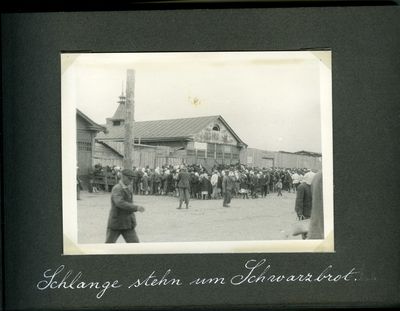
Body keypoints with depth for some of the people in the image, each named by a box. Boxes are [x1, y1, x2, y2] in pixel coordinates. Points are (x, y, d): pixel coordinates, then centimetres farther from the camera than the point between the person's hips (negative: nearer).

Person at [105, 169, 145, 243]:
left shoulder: (128, 188, 9)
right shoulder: (117, 189, -17)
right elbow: (120, 203, -34)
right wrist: (136, 207, -41)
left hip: (127, 224, 6)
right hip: (115, 223, -6)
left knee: (135, 244, -3)